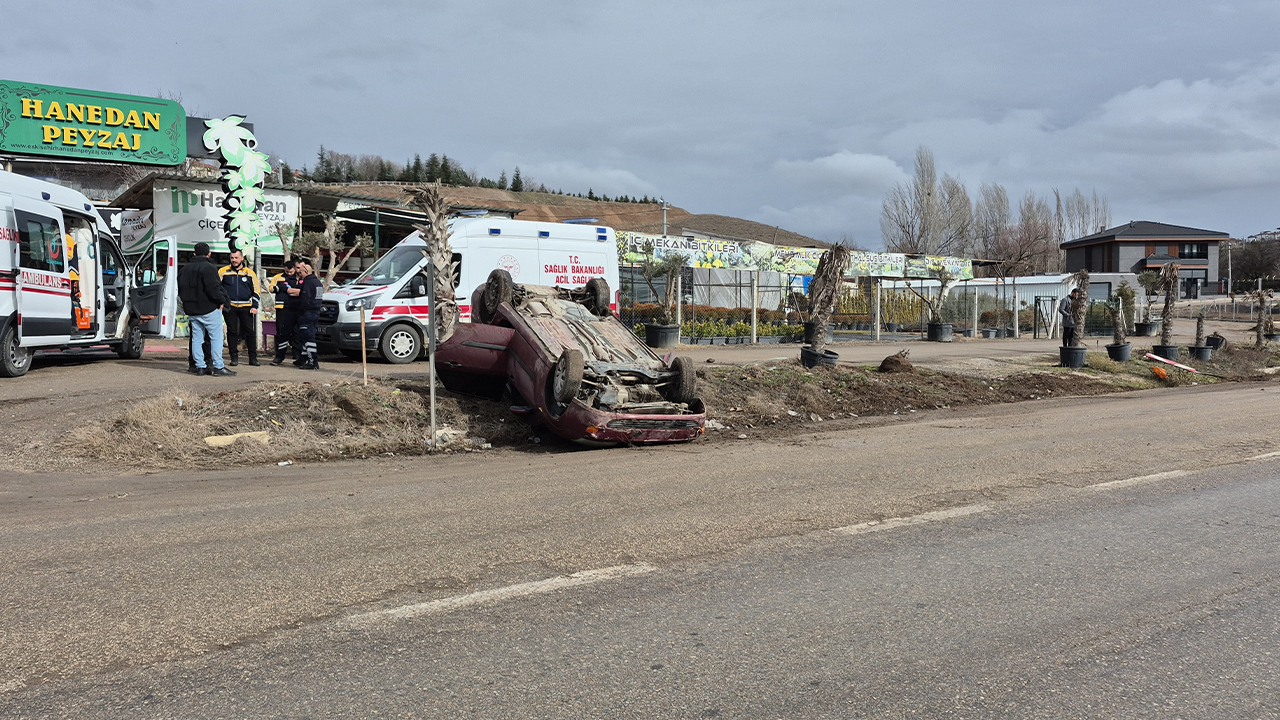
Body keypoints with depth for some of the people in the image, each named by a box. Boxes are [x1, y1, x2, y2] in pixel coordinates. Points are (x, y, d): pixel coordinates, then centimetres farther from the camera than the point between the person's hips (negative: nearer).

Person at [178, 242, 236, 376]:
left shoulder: (185, 269, 14)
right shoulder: (208, 267, -13)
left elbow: (180, 289, 18)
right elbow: (213, 288, -22)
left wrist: (189, 302, 20)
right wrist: (222, 300, -9)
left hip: (191, 310, 8)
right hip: (209, 309, -8)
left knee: (197, 338, 10)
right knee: (216, 337, -4)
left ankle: (200, 367, 10)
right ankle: (218, 367, -7)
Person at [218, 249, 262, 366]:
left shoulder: (250, 272, 7)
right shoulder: (223, 271, 5)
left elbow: (256, 291, 10)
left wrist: (254, 306, 1)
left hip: (246, 307, 0)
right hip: (229, 307, 0)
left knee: (250, 332, 1)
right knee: (232, 332, 3)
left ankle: (253, 357, 7)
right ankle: (234, 357, 10)